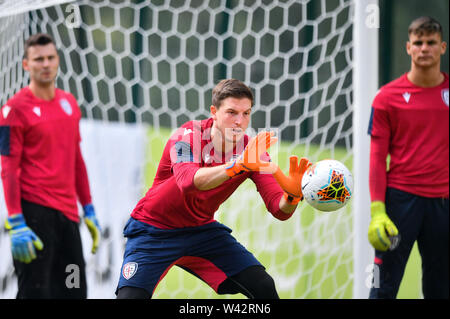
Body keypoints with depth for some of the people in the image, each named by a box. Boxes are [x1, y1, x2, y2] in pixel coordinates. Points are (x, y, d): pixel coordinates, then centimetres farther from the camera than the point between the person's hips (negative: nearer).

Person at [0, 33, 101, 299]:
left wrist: (89, 210, 18)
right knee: (35, 291, -7)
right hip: (34, 211, -7)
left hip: (68, 211, 7)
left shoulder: (69, 103, 13)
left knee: (75, 291, 10)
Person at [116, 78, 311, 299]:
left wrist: (292, 194, -41)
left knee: (264, 288, -8)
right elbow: (188, 182, -44)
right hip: (153, 231, -4)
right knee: (131, 296, -23)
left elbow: (279, 210, -17)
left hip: (202, 230, 4)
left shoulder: (253, 149, -10)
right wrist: (240, 164, -56)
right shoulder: (187, 136, -23)